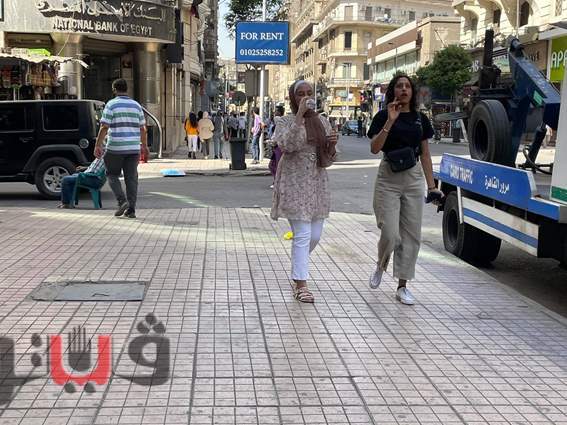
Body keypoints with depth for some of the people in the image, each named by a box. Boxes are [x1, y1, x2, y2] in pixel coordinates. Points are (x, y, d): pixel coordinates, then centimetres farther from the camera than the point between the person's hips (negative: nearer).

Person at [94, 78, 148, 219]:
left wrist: (98, 145, -6)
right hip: (133, 148, 4)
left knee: (112, 175, 12)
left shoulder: (111, 105, -4)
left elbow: (104, 128, -10)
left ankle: (122, 201, -5)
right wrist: (145, 147, 20)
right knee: (131, 178, 5)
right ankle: (131, 210, 5)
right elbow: (143, 129, 11)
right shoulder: (136, 105, 9)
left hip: (115, 148, -4)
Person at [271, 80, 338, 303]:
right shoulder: (285, 121, -3)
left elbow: (326, 160, 13)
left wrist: (332, 145, -8)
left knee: (315, 235, 10)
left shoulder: (322, 122, 11)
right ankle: (301, 285, 2)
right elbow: (287, 145, -25)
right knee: (303, 235, -8)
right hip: (294, 184, -6)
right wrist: (300, 114, -24)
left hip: (317, 184, 6)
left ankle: (297, 271, 35)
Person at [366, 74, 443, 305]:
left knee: (411, 234, 3)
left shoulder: (420, 118, 10)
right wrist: (390, 121, -19)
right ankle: (380, 266, 24)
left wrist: (431, 185, 8)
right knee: (390, 234, -10)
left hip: (413, 178, 4)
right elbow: (374, 148, -13)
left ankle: (402, 286, 13)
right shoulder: (383, 116, -1)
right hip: (388, 178, -4)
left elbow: (425, 154, 12)